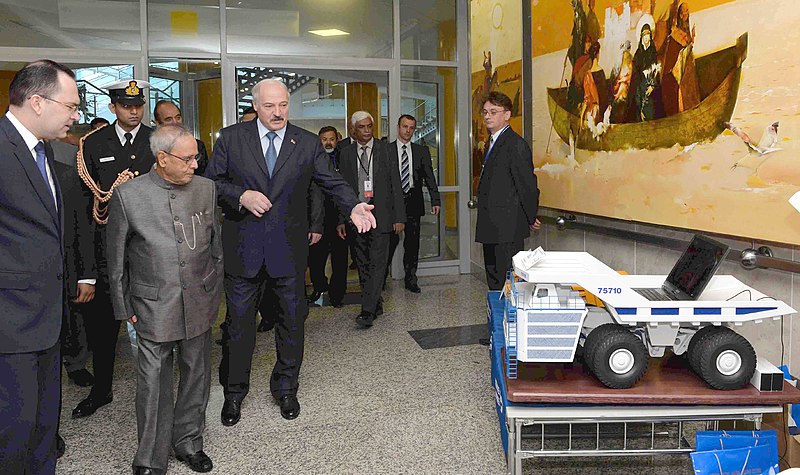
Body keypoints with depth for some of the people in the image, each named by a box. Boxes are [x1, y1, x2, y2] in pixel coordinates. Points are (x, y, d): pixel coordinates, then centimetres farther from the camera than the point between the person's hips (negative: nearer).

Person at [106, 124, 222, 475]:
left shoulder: (206, 188, 0)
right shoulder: (127, 195, -8)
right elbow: (116, 258, 0)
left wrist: (215, 292, 9)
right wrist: (124, 308, 1)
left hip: (199, 304, 3)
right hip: (153, 307, -3)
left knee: (196, 376, 13)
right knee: (153, 383, 3)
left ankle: (189, 443, 33)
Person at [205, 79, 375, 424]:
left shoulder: (308, 143, 2)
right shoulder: (231, 138, 1)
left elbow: (332, 182, -3)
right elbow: (211, 182, 2)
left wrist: (353, 207, -22)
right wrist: (241, 196, -17)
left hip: (289, 250, 1)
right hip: (243, 249, -1)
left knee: (292, 321, 12)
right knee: (238, 323, 10)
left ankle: (285, 388, 32)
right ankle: (233, 392, 29)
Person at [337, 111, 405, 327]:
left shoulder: (385, 149, 2)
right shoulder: (346, 153, 8)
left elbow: (395, 185, 1)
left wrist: (399, 217, -4)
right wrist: (340, 219, 2)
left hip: (380, 214, -3)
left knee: (377, 263, -9)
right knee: (363, 265, 9)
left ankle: (368, 311, -8)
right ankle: (376, 304, 23)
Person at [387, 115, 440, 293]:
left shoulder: (422, 151, 12)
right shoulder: (386, 150, 4)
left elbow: (429, 177, 8)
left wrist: (435, 200, -1)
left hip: (413, 203, 3)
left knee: (413, 242, 6)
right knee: (391, 240, -6)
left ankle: (411, 280, 16)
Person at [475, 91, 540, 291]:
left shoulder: (516, 145, -14)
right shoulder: (491, 143, 17)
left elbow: (528, 183, -13)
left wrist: (531, 218, -6)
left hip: (508, 227, -9)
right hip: (491, 228, 10)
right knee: (493, 281, 15)